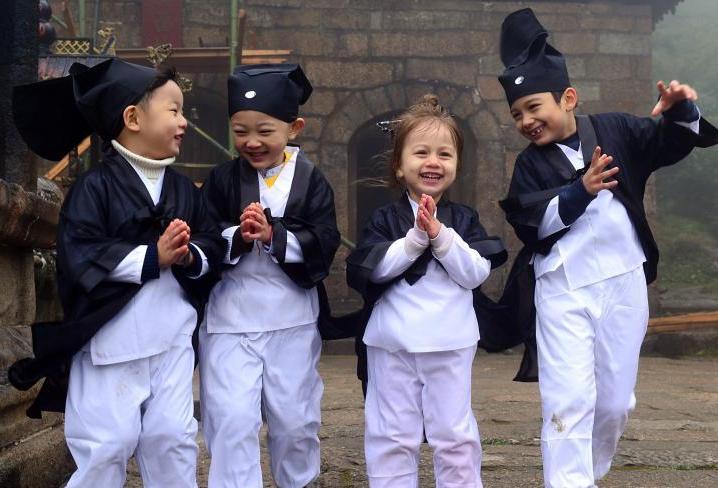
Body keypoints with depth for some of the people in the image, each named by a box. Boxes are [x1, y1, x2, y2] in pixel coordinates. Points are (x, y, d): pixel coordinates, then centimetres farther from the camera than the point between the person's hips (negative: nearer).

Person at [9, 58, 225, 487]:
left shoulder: (184, 189, 9)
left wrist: (190, 257, -15)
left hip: (172, 336, 5)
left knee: (174, 439, 10)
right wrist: (152, 257, -21)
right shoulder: (95, 186, -9)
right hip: (109, 338, -5)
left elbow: (212, 244, 7)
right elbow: (81, 256, -18)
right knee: (106, 445, -1)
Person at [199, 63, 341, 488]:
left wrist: (273, 235, -21)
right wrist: (237, 237, -22)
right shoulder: (222, 180, 0)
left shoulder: (311, 181, -1)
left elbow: (323, 246, -10)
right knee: (232, 421, -4)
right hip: (229, 319, 0)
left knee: (295, 420, 13)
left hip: (292, 320, 1)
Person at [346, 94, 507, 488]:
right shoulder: (385, 219, 1)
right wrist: (416, 238, -19)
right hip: (393, 344, -1)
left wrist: (441, 237, -16)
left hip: (450, 344, 1)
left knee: (455, 435, 7)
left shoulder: (464, 219, 5)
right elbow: (375, 268, -11)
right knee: (393, 435, 7)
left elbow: (476, 273, -6)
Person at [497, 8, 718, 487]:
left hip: (624, 284, 2)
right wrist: (581, 191, -26)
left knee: (615, 401, 12)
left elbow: (672, 143, 0)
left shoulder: (615, 131, 1)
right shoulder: (530, 164, 0)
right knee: (569, 399, -11)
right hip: (564, 290, -1)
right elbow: (534, 223, -14)